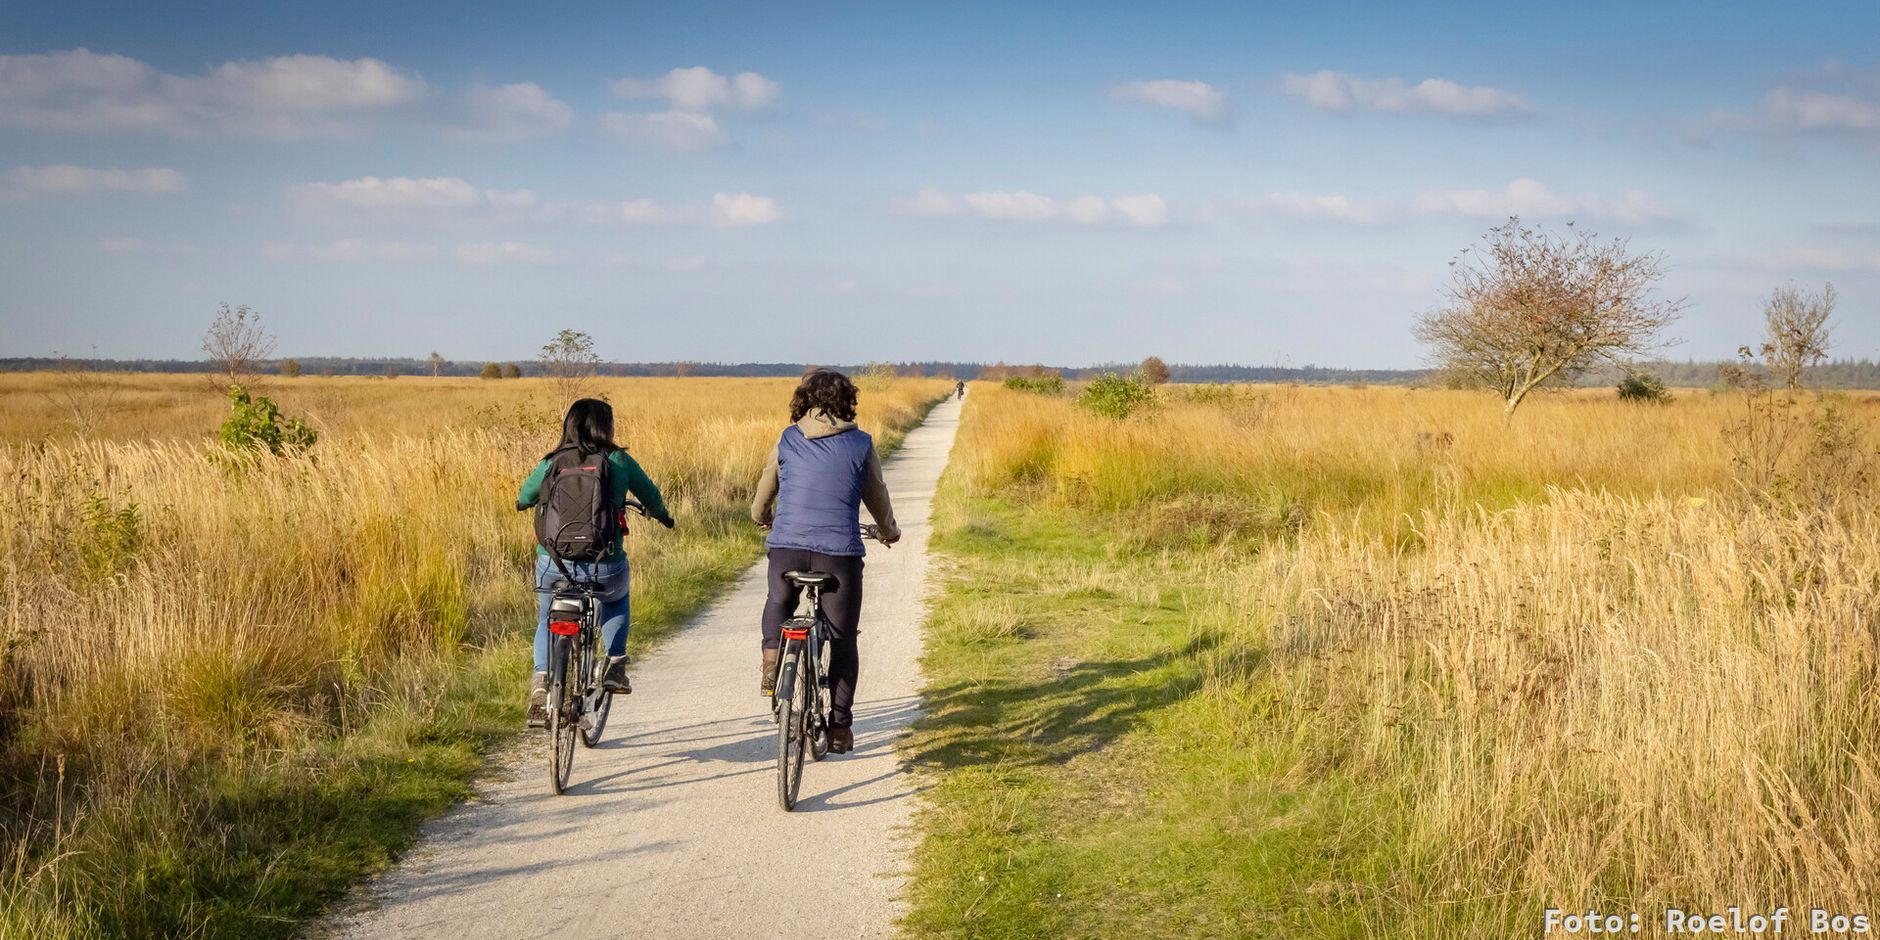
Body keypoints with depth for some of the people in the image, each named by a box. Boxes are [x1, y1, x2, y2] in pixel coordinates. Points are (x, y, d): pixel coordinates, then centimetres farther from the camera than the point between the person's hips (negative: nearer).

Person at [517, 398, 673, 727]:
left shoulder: (551, 464, 3)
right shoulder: (619, 461, 0)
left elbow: (523, 498, 19)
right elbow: (649, 494, 15)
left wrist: (524, 502, 44)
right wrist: (662, 515, 38)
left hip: (553, 565, 1)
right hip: (604, 567, -1)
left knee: (547, 624, 25)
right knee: (616, 601, 33)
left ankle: (540, 685, 7)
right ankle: (615, 667, 23)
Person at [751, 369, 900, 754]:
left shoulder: (787, 440, 9)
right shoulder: (861, 445, 4)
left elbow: (764, 492, 21)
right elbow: (877, 497, 16)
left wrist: (762, 518, 44)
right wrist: (889, 531, 37)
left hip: (786, 546, 1)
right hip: (839, 552, -1)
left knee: (778, 603, 32)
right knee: (843, 640, 11)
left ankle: (772, 658, 7)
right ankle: (839, 725, 12)